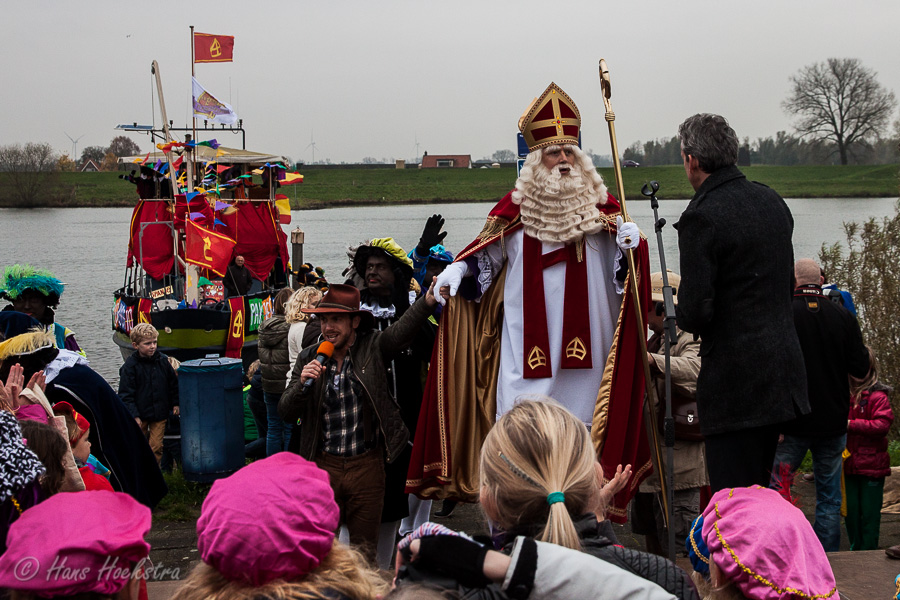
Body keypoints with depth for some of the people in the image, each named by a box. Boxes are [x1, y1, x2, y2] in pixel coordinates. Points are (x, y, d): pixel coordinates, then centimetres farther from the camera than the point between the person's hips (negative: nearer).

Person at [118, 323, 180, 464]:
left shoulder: (163, 361, 0)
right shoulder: (130, 366, -11)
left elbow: (173, 384, 14)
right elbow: (126, 394, -10)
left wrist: (175, 404, 10)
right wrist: (134, 415, -14)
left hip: (160, 414, 2)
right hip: (139, 414, -2)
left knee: (156, 446, -1)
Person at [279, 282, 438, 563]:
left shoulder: (372, 347, -2)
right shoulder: (309, 358, 3)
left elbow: (403, 330, -23)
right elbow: (286, 413, 2)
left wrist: (428, 301, -42)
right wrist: (303, 383, -18)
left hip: (367, 465, -1)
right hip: (323, 466, 1)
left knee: (364, 548, 10)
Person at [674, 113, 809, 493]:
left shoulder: (701, 217, -15)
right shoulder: (772, 201, 11)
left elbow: (694, 311, -18)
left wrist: (683, 319, 3)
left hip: (734, 381, -8)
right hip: (784, 371, 8)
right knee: (760, 487, 19)